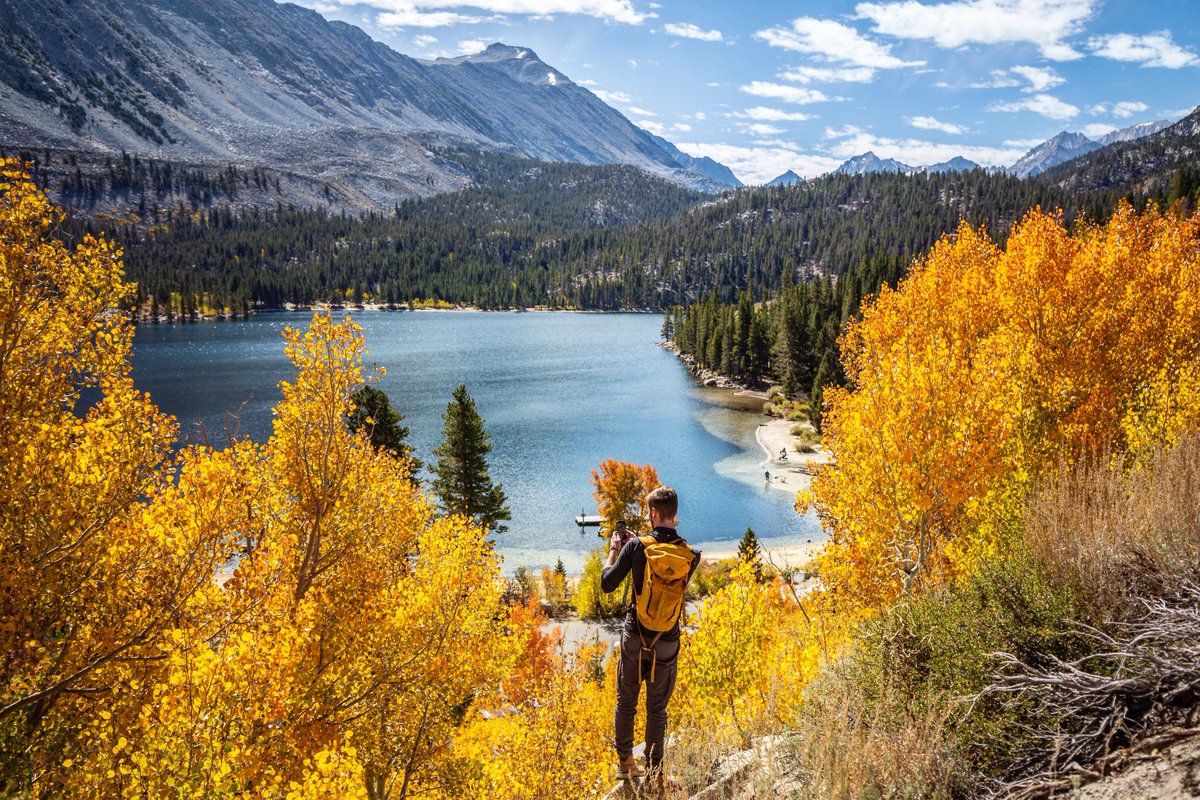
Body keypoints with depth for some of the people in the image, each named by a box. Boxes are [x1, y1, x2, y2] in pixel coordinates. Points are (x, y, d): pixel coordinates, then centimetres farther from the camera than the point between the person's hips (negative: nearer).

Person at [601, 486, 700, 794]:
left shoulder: (636, 547, -16)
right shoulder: (691, 556, -9)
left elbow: (607, 584, -8)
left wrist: (613, 552, 7)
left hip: (635, 638, -1)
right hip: (667, 643, 1)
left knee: (626, 702, 18)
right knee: (657, 710, 12)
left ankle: (625, 762, 30)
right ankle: (655, 773, 19)